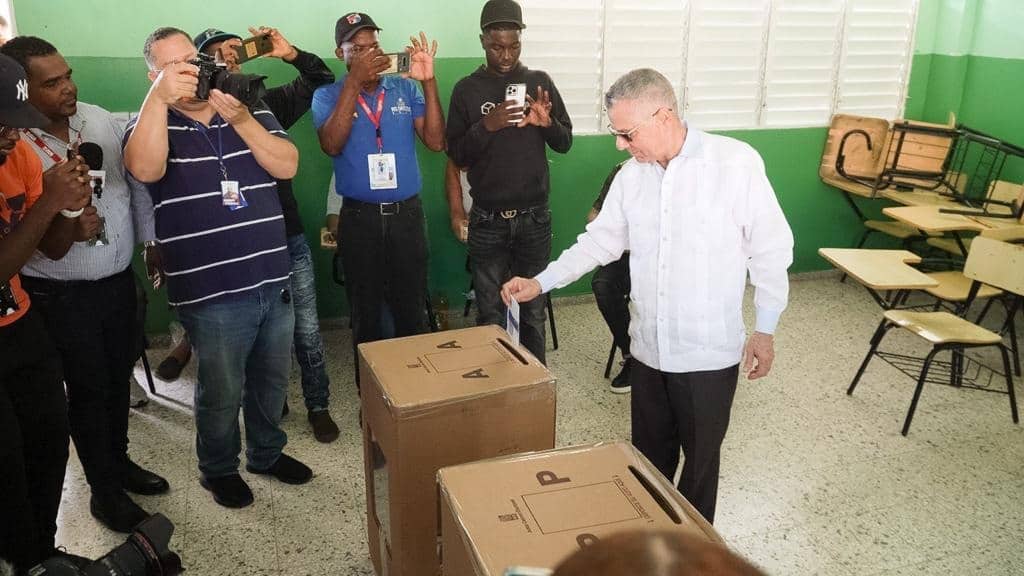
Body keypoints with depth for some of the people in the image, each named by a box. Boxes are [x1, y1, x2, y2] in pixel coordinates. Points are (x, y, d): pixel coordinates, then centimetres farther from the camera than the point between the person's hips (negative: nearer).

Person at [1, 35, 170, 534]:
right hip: (60, 296, -5)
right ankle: (104, 489, 26)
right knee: (88, 389, 8)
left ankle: (119, 460, 40)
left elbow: (138, 181, 10)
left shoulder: (100, 118, 0)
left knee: (119, 377, 18)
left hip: (119, 279, 5)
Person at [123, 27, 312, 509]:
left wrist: (240, 120, -17)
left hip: (273, 282, 4)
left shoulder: (252, 113, 9)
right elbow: (144, 169, -23)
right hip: (212, 293, -4)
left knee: (272, 380, 19)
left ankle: (267, 453, 41)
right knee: (222, 392, 10)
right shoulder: (154, 123, -1)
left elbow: (287, 166, -6)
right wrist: (159, 97, -28)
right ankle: (218, 469, 34)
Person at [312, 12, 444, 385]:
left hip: (406, 214, 1)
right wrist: (354, 81, -23)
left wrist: (428, 81, -16)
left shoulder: (405, 89, 3)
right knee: (365, 313, 11)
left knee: (412, 309, 8)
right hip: (358, 218, -1)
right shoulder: (328, 95, 0)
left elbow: (435, 141, -7)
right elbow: (331, 145, -19)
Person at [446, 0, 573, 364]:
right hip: (487, 222, -1)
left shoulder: (540, 82, 4)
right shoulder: (467, 89, 0)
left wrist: (547, 123, -15)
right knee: (490, 314, 6)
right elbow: (457, 156, -3)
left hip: (534, 218, 1)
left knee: (532, 311, 8)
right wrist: (487, 125, -20)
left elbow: (565, 143, 6)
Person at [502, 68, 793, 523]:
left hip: (710, 352, -4)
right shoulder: (631, 175, 2)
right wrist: (541, 282, 2)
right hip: (648, 347, 5)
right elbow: (600, 240, 10)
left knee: (700, 458, 12)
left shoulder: (736, 163, -13)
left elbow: (770, 250, -8)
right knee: (649, 455, 19)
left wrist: (765, 330, -5)